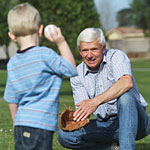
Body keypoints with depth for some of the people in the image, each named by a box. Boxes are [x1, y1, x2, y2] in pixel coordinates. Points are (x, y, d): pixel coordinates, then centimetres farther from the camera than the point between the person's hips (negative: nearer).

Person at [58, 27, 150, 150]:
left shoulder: (116, 56, -10)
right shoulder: (77, 75, 3)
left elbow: (127, 82, -32)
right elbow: (83, 110, -5)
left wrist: (96, 101, -41)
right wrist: (74, 118, -31)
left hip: (135, 122, -4)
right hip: (106, 125, 5)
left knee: (125, 96, -36)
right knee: (64, 135, -14)